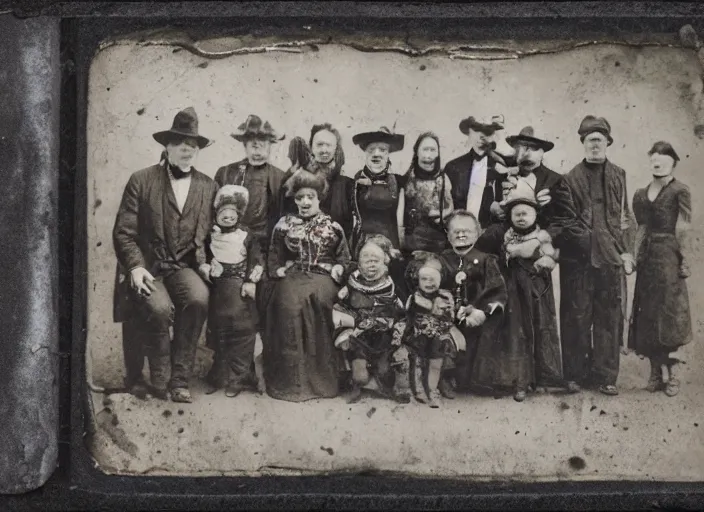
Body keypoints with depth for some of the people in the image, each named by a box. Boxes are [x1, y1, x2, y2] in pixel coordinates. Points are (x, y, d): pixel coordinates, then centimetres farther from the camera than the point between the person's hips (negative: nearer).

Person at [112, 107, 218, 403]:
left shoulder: (207, 187, 10)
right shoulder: (141, 181, 1)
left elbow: (208, 235, 12)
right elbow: (123, 233, -2)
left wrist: (203, 262, -7)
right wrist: (136, 267, -17)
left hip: (184, 267, 2)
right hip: (147, 267, -2)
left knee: (199, 299, -30)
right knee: (159, 308, -32)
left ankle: (179, 379, -17)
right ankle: (158, 378, -9)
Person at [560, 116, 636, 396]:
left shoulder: (618, 176, 9)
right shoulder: (571, 178, 4)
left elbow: (626, 217, 9)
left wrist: (627, 251, 2)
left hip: (611, 257, 1)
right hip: (578, 257, -1)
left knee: (609, 317, 3)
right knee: (576, 318, 1)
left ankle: (605, 376, 10)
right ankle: (575, 374, 10)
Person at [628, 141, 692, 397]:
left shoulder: (679, 191, -4)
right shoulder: (641, 194, 11)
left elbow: (682, 230, -7)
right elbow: (641, 229, 12)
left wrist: (684, 261, -10)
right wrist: (635, 257, 6)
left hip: (669, 256, -5)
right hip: (647, 257, 5)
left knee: (669, 312, -4)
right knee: (648, 313, 5)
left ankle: (672, 373, 2)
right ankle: (655, 371, 12)